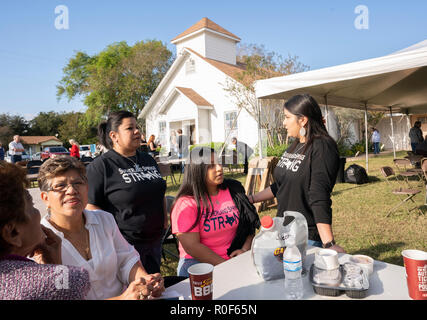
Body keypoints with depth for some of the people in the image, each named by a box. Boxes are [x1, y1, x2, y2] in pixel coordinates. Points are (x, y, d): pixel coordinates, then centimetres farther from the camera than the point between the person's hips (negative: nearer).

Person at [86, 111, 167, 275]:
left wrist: (164, 218, 12)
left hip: (155, 240, 7)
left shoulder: (148, 160, 10)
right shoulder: (100, 166, -11)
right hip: (124, 245, -6)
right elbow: (90, 206, -14)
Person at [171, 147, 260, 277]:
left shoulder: (233, 190, 5)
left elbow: (251, 222, 11)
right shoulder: (186, 203, -11)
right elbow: (192, 247, -15)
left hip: (234, 256, 6)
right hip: (198, 262, -5)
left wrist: (245, 249, -5)